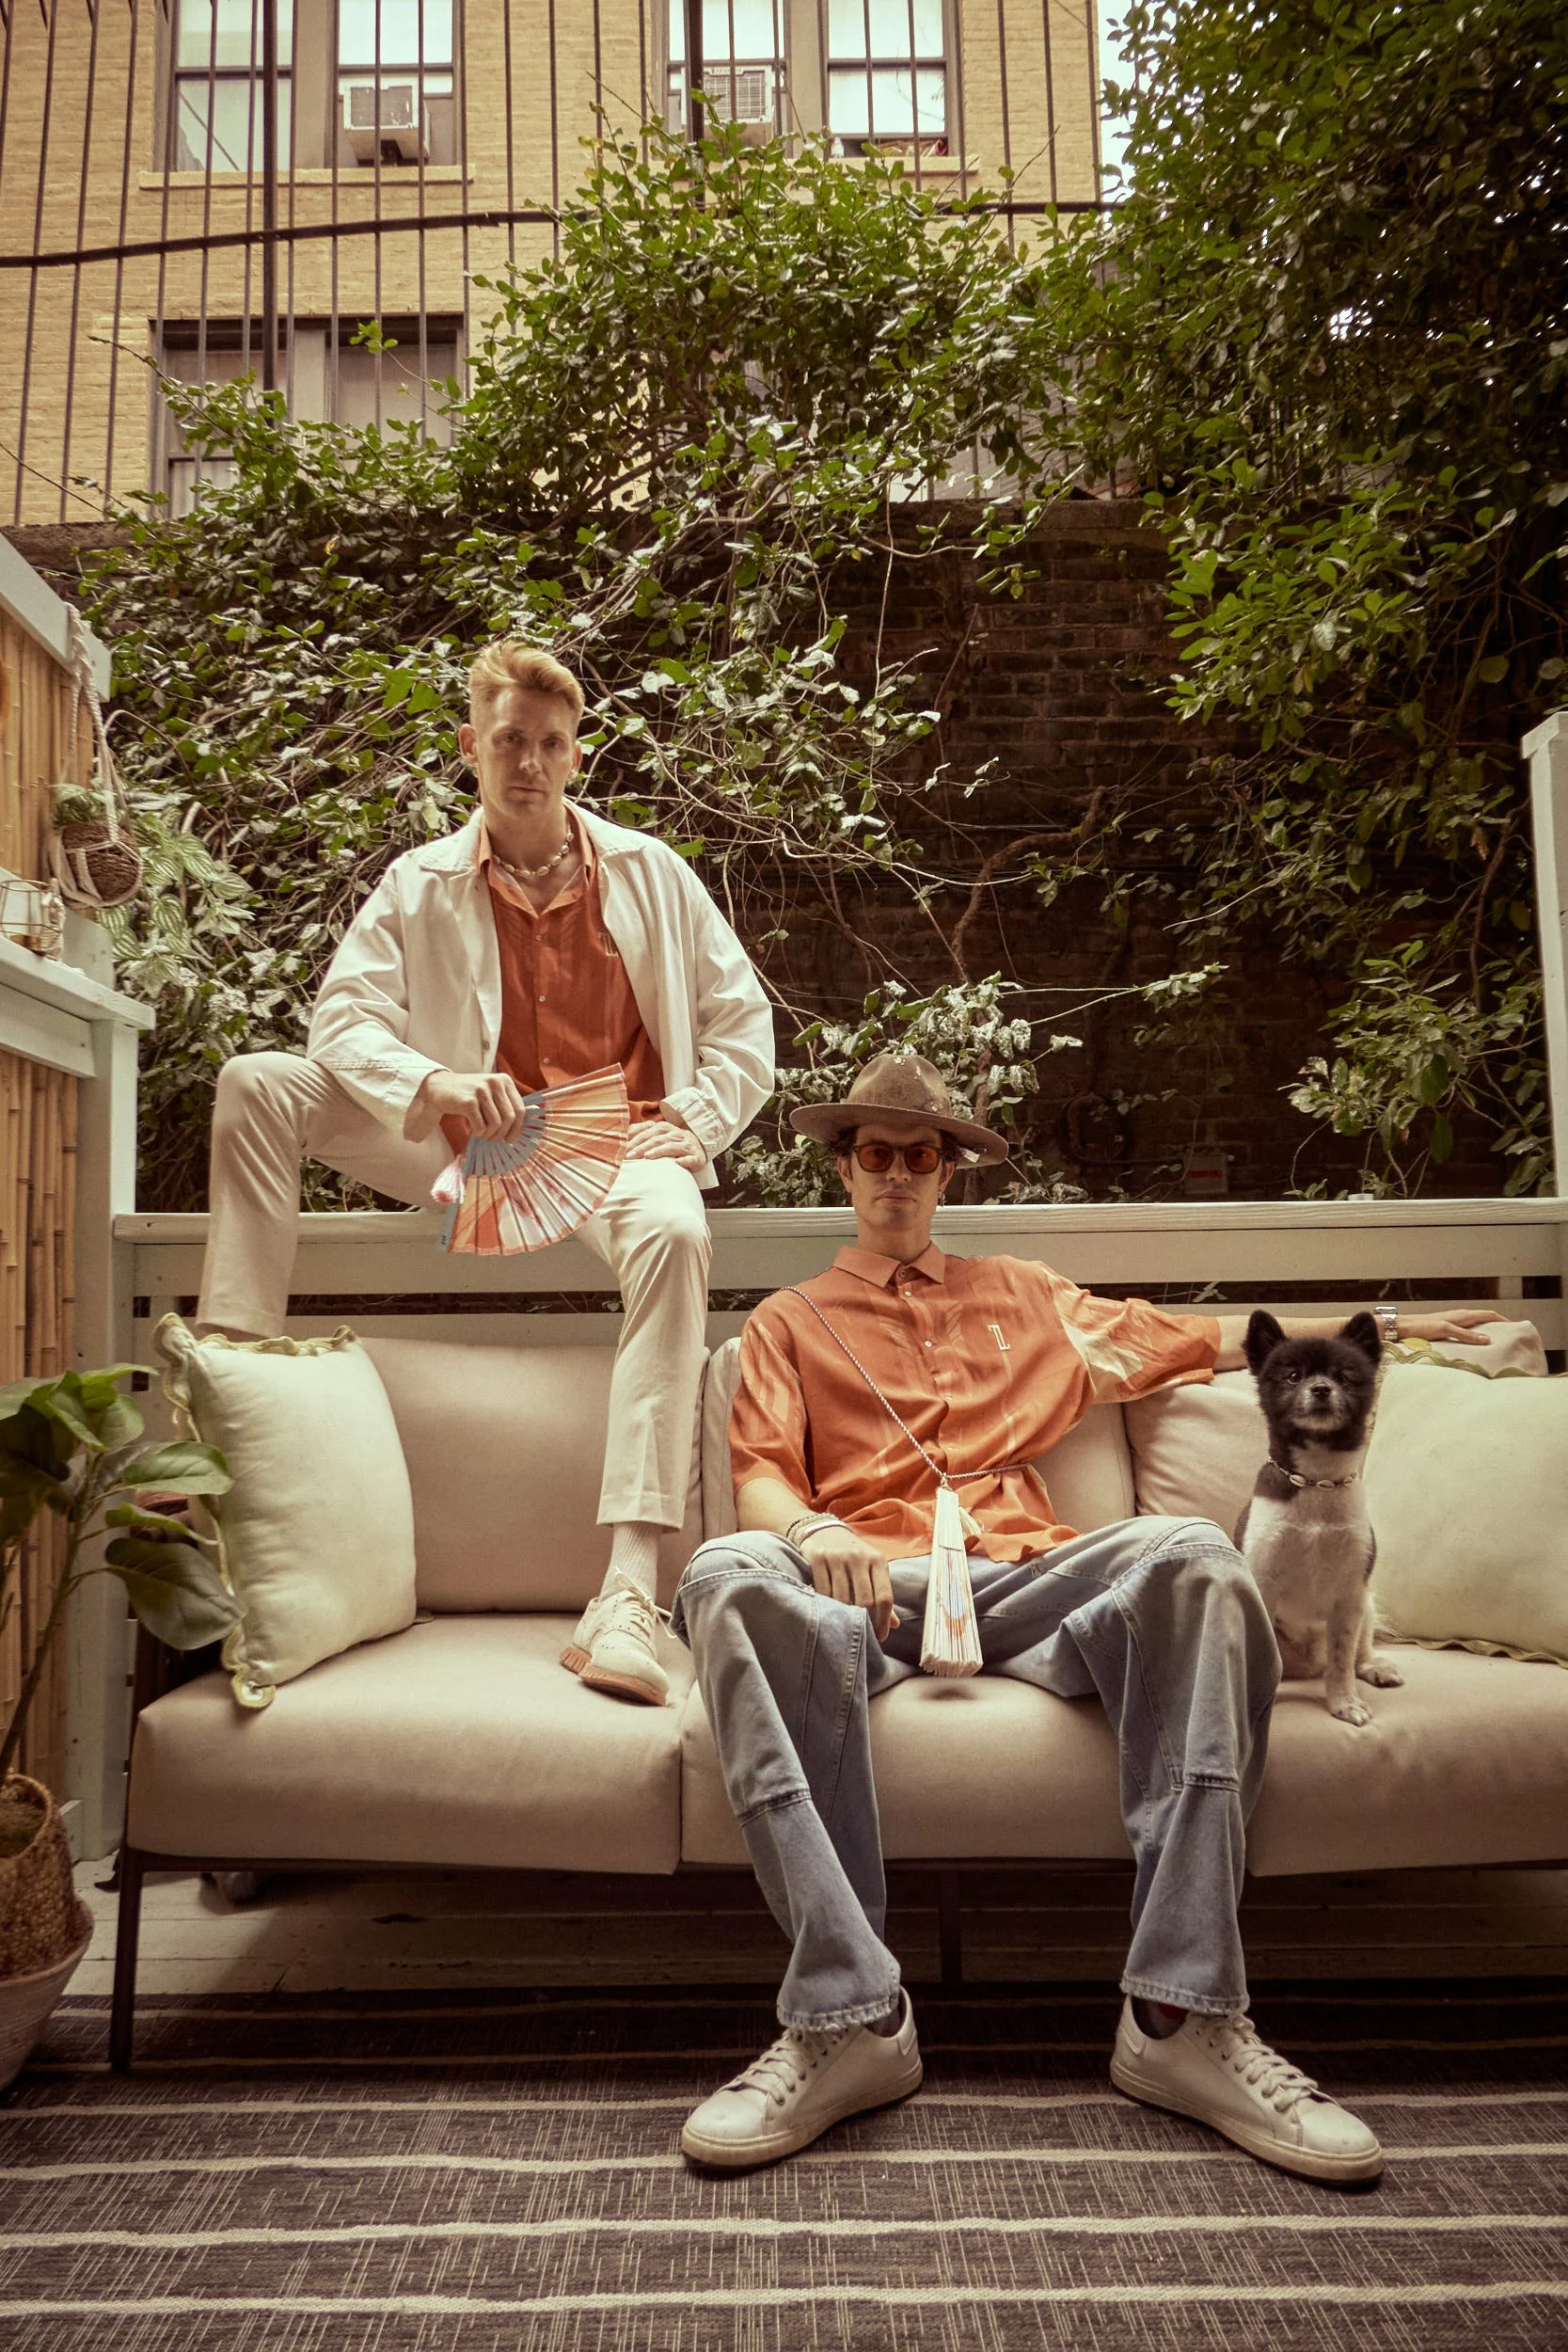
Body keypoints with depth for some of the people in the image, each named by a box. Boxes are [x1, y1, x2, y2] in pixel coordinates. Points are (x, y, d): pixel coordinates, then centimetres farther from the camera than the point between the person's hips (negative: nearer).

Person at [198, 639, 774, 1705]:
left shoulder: (651, 872, 10)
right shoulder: (420, 884, 10)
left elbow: (743, 1020, 10)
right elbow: (345, 1012, -1)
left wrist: (692, 1125, -7)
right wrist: (435, 1083, -22)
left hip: (616, 1146, -2)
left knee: (674, 1229, -39)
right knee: (255, 1083, -14)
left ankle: (629, 1594, -46)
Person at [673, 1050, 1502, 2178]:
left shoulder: (1023, 1294, 30)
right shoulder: (790, 1321, 23)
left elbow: (1197, 1338, 31)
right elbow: (760, 1483, 10)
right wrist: (815, 1533, -15)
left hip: (1025, 1578, 2)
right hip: (872, 1583, -1)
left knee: (1194, 1556, -31)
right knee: (730, 1578, -35)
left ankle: (1183, 2015, -31)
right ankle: (849, 2014, -36)